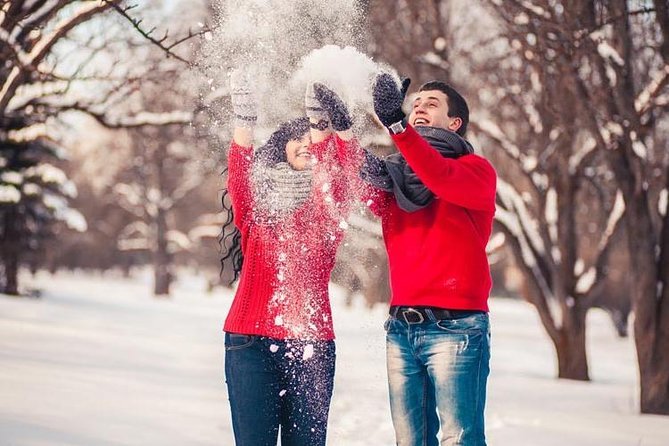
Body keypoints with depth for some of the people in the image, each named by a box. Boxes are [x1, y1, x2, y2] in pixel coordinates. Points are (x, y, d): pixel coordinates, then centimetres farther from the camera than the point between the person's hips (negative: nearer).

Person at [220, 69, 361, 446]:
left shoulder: (328, 206, 9)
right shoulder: (256, 203, 9)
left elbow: (345, 173, -11)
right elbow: (240, 173, -11)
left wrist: (342, 128, -29)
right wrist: (245, 120, -28)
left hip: (312, 345, 1)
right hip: (251, 343, 0)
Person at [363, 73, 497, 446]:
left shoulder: (477, 170, 1)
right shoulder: (396, 173, 15)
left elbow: (443, 178, -20)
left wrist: (397, 124, -30)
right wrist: (375, 182, -23)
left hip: (454, 327, -5)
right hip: (401, 327, 5)